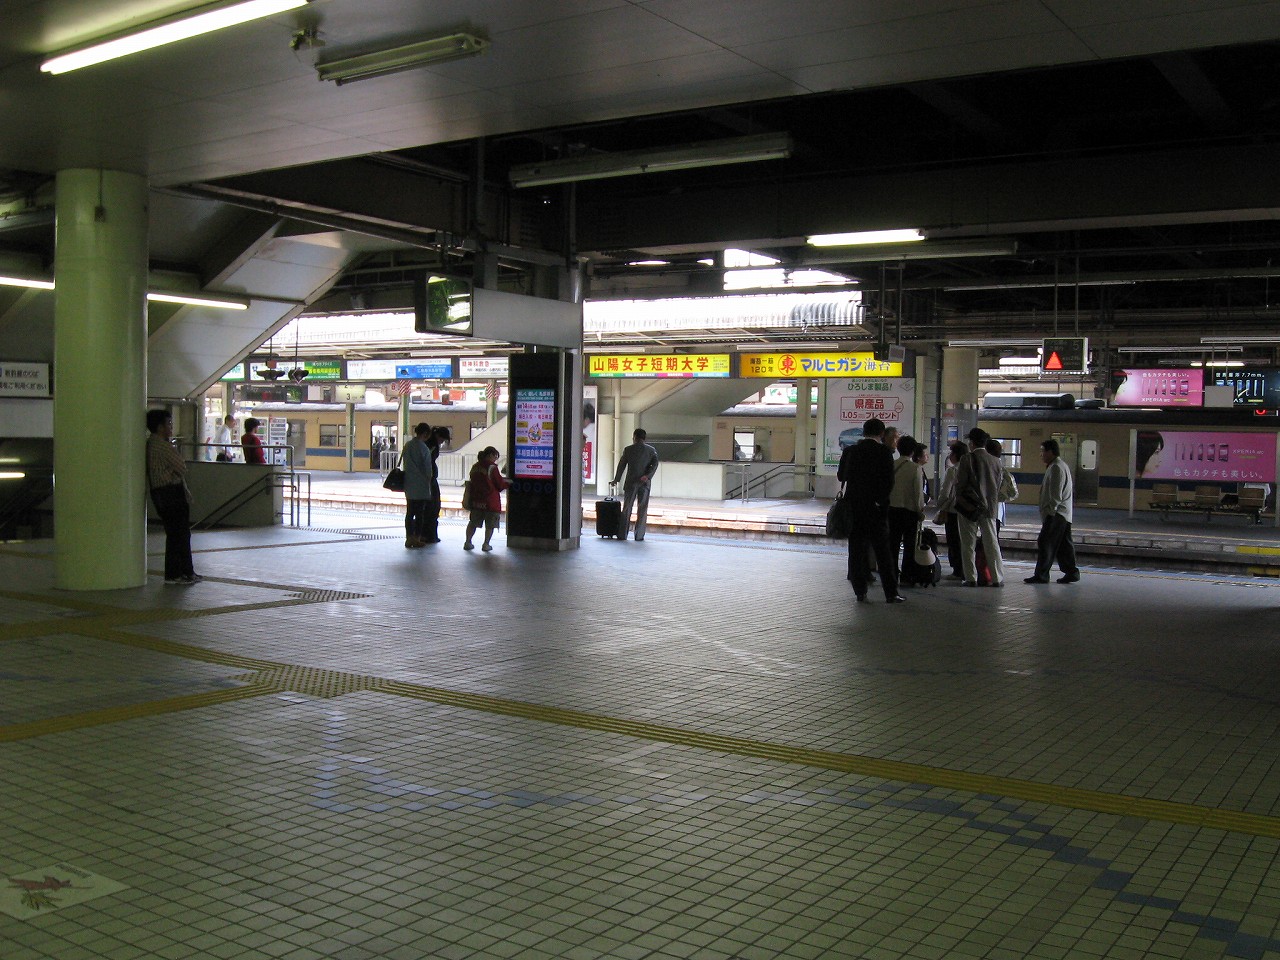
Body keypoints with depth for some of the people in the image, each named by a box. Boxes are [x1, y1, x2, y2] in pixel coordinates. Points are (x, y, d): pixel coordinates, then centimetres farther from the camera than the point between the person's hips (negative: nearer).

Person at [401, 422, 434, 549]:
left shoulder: (407, 446, 4)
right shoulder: (424, 448, -15)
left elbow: (404, 463, 11)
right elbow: (428, 469, -11)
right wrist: (429, 480, 7)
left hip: (409, 485, 6)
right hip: (421, 486, -6)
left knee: (409, 512, 10)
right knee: (420, 513, 3)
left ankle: (409, 538, 12)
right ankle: (417, 539, 6)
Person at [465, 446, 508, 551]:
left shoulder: (475, 467, 6)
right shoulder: (492, 468, -14)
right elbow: (500, 485, -10)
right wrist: (508, 483, 12)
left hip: (476, 500, 6)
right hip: (490, 501, -6)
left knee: (473, 522, 16)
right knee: (490, 524, 7)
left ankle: (468, 542, 17)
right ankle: (486, 544, 7)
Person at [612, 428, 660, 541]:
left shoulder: (628, 449, 0)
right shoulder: (651, 450, 4)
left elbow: (621, 465, 5)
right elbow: (655, 464, -9)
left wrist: (616, 480, 15)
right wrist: (648, 476, -16)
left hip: (631, 483, -1)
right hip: (645, 483, 1)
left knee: (626, 510, 6)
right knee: (642, 510, 6)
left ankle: (622, 535, 4)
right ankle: (639, 535, 3)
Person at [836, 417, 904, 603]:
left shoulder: (850, 451, 1)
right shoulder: (883, 452, -9)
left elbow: (841, 476, 9)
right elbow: (889, 481, -13)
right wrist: (881, 500, 1)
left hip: (854, 506, 3)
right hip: (876, 508, -3)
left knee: (857, 551, 8)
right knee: (882, 551, 3)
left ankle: (860, 592, 7)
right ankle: (891, 593, 5)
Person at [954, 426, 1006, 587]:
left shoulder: (968, 458, -9)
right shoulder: (995, 461, 4)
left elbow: (960, 483, -9)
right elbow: (998, 485, 9)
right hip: (989, 508, 4)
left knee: (969, 544, 4)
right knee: (992, 543, 8)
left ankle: (971, 578, 3)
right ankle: (997, 578, 8)